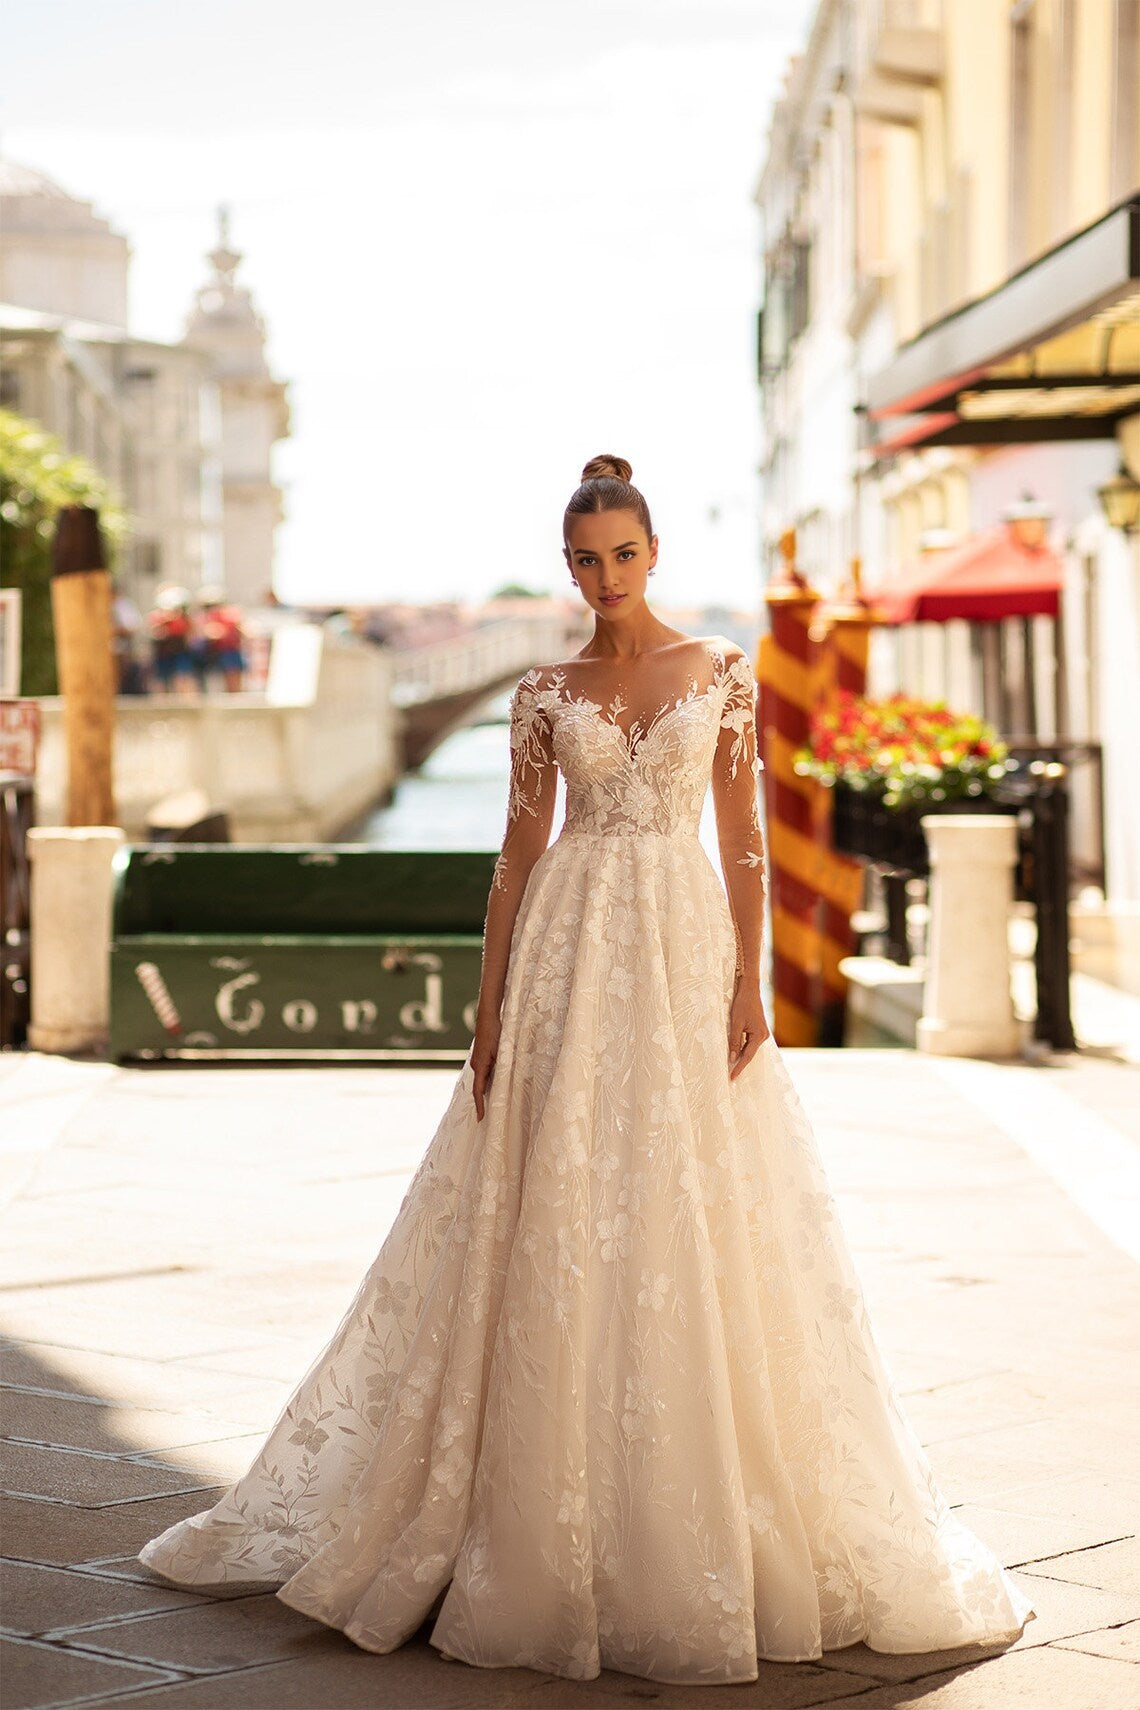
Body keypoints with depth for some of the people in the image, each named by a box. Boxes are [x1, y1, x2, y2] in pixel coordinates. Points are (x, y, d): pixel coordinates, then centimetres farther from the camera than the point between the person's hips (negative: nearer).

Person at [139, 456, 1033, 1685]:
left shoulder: (721, 672, 6)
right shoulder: (546, 693, 8)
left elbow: (744, 837, 3)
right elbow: (519, 849, 6)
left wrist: (749, 984, -6)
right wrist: (490, 1006, 0)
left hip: (685, 947, -1)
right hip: (571, 955, 1)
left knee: (693, 1230, -2)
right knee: (558, 1231, -1)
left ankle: (709, 1531, 8)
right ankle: (559, 1532, 9)